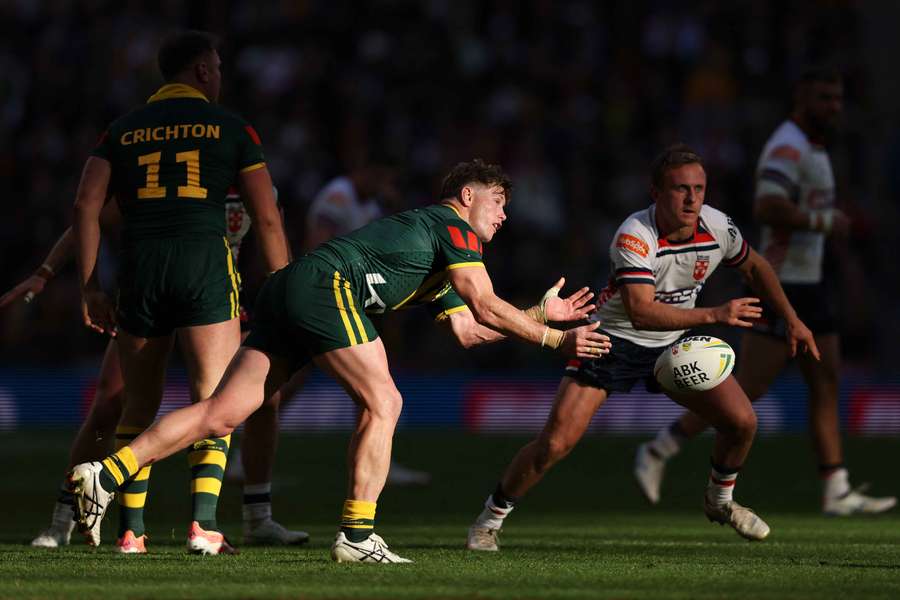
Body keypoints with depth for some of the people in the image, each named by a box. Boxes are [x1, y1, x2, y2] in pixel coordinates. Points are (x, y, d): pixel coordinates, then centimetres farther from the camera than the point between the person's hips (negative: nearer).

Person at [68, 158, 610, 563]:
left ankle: (106, 474, -9)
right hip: (326, 286, -9)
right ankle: (357, 534, -9)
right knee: (382, 403, -5)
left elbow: (468, 328, 34)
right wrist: (554, 339, 4)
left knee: (222, 412, 0)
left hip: (287, 289, 9)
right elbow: (486, 307, -3)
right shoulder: (453, 226, 5)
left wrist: (540, 313, 37)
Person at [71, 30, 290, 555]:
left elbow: (86, 205, 5)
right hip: (204, 256, -3)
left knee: (140, 406, 13)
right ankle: (204, 521, -15)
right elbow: (267, 217, 6)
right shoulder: (230, 127, 10)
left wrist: (90, 287, 6)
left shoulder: (124, 129, 17)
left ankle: (131, 529, 7)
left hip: (139, 262, 3)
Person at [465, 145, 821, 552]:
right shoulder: (634, 236, -31)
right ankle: (489, 520, 5)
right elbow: (640, 312, -42)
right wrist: (714, 315, -45)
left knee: (741, 420, -7)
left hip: (675, 342, 5)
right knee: (555, 443, -15)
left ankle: (720, 500, 23)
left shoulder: (717, 228, -13)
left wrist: (792, 320, 12)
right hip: (614, 339, -5)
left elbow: (754, 267, 11)